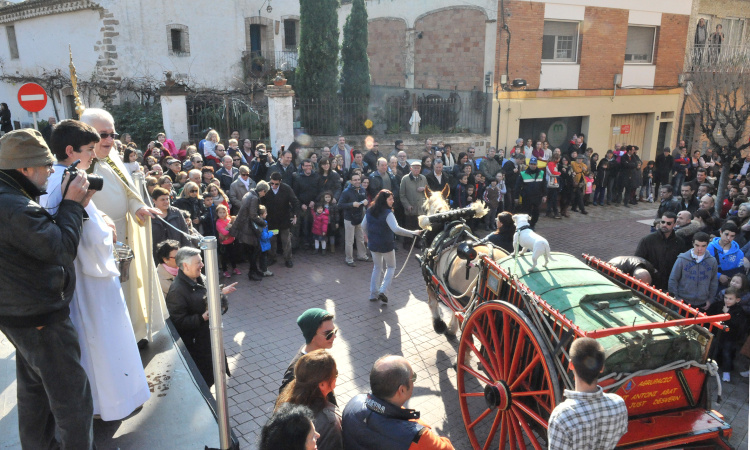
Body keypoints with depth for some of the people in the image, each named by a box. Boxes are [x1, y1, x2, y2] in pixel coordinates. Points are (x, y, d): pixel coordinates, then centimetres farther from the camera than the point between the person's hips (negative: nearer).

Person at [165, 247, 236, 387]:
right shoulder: (177, 290, -23)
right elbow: (178, 322, -24)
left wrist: (221, 292, 2)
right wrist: (202, 318, -30)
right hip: (194, 345, -8)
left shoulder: (201, 279, 4)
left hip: (208, 337, 8)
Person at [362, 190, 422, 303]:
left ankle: (374, 294, 23)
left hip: (373, 244, 6)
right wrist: (413, 233, -30)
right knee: (391, 267, 15)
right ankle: (383, 290, 0)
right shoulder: (387, 213, -21)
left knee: (377, 267, 21)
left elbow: (363, 226, 11)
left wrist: (368, 236, 30)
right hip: (386, 245, -6)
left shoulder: (370, 211, 0)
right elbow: (396, 229, -32)